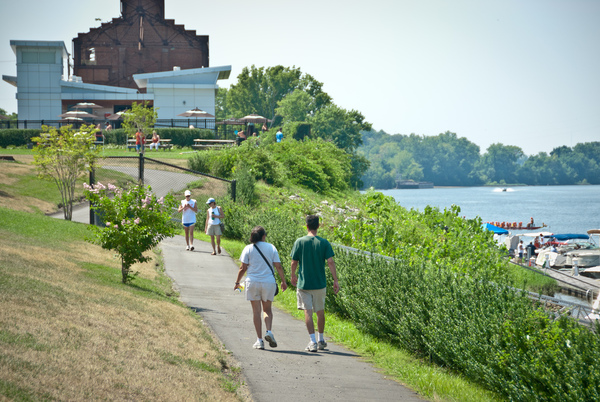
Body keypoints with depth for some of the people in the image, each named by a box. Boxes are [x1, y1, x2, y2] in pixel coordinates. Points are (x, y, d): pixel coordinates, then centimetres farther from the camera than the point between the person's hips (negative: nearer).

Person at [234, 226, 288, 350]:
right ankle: (269, 331, -8)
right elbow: (278, 266, -1)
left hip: (252, 282, -1)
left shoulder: (248, 249, -1)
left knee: (256, 311, 6)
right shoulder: (271, 247, 1)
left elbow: (243, 268, -2)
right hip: (268, 282, 1)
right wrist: (283, 281, 9)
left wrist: (237, 282, 10)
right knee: (267, 309, 16)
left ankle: (259, 340, 4)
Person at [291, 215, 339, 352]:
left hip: (303, 283, -2)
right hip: (320, 283, 2)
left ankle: (313, 341, -10)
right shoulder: (324, 243, -4)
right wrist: (335, 281, -6)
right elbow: (330, 262, -10)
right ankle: (321, 340, 26)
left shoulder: (299, 242, -5)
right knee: (320, 312, 16)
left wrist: (293, 276, 15)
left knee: (308, 311, -1)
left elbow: (294, 262, -2)